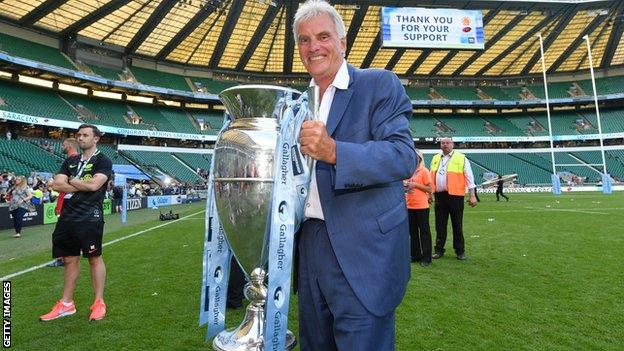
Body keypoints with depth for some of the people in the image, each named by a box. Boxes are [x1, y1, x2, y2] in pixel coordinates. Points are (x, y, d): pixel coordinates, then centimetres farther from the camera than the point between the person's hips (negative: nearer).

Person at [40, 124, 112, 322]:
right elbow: (57, 184, 4)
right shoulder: (70, 162, 17)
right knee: (70, 259, 12)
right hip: (67, 217, 6)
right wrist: (82, 186, -7)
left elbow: (94, 185, -16)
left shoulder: (103, 161, -2)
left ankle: (99, 303, 9)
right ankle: (66, 304, 23)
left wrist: (71, 181, -1)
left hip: (90, 218, -6)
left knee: (94, 258, 0)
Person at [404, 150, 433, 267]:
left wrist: (415, 184, -16)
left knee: (424, 231, 0)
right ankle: (415, 255, 22)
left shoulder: (424, 171, -6)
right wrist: (405, 184, 0)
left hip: (421, 206, -7)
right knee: (412, 231, 12)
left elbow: (429, 189, -9)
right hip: (410, 206, 7)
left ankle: (426, 258, 6)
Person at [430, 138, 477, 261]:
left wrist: (473, 195, -7)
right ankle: (439, 250, 19)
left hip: (455, 195, -4)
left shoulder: (461, 158, 0)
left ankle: (460, 251, 16)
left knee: (457, 224, 4)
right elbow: (431, 177, 18)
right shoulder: (435, 158, 14)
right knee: (440, 225, 10)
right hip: (439, 196, 4)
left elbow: (469, 178, -2)